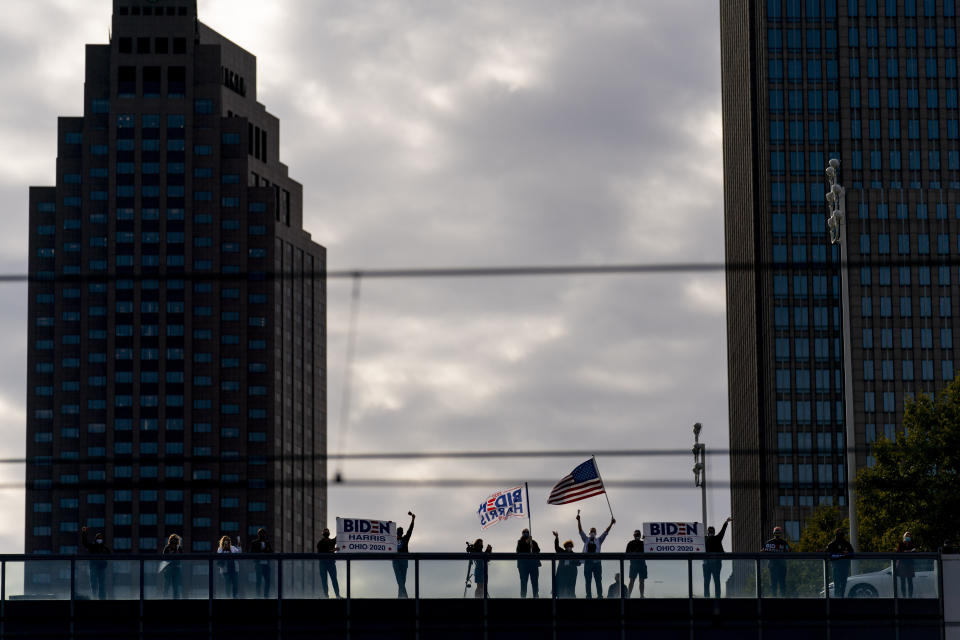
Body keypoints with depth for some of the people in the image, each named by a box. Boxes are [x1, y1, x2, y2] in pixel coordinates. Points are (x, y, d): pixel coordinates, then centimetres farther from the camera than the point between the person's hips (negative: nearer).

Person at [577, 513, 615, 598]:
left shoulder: (599, 540, 12)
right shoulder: (586, 539, 13)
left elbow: (606, 532, 5)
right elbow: (580, 530, 4)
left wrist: (611, 524, -6)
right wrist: (578, 520, -7)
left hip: (596, 562, -1)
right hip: (587, 562, 1)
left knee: (598, 581, -1)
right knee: (587, 581, 3)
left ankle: (600, 596, 1)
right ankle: (588, 596, 7)